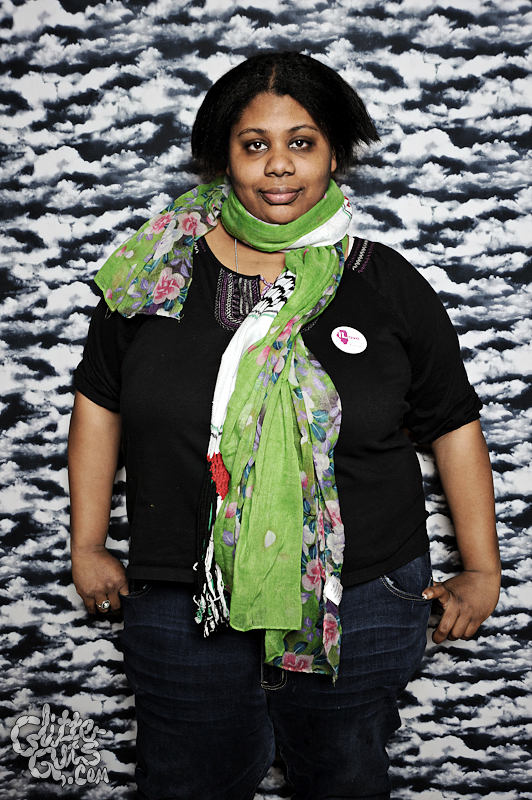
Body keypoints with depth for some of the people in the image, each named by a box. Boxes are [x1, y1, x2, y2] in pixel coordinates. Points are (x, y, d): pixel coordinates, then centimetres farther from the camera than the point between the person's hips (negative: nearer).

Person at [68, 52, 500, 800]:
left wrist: (482, 573, 4)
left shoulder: (387, 283, -3)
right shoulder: (156, 271, -2)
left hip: (360, 607, 0)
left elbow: (455, 424, 3)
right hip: (182, 604, 1)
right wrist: (88, 547, 7)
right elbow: (99, 402, 7)